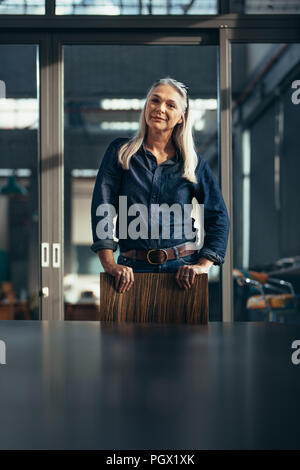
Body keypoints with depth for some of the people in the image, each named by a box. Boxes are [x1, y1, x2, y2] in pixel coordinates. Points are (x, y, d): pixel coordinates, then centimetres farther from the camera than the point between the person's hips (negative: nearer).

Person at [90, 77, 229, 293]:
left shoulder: (194, 162, 10)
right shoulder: (120, 151, 8)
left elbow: (218, 218, 7)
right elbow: (103, 207, -1)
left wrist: (203, 265, -9)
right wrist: (109, 264, -13)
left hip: (181, 269, 1)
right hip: (133, 269, 0)